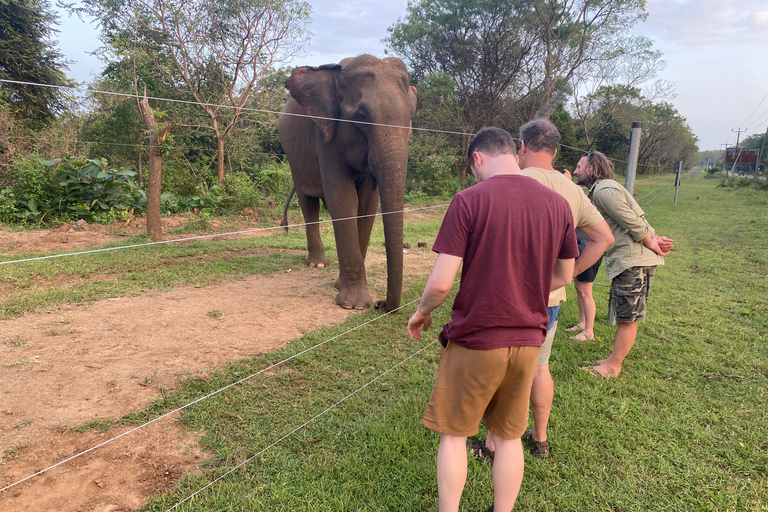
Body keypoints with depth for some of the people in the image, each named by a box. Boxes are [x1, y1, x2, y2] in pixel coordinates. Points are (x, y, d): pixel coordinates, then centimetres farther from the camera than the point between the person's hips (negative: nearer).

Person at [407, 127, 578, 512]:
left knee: (453, 433, 15)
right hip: (528, 340, 5)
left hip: (474, 340, -4)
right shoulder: (558, 204, -1)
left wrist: (422, 312, 1)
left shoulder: (469, 200, -16)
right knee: (509, 436, 20)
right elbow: (563, 276, 10)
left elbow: (441, 282, -19)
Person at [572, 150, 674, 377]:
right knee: (623, 316, 17)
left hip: (633, 262, -10)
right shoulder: (598, 191, 19)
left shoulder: (604, 190, -14)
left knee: (627, 318, 0)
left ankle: (613, 366, 9)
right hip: (625, 261, 10)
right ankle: (615, 359, 27)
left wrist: (652, 245, -6)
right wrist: (655, 238, 3)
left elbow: (633, 222, -18)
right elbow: (638, 221, 16)